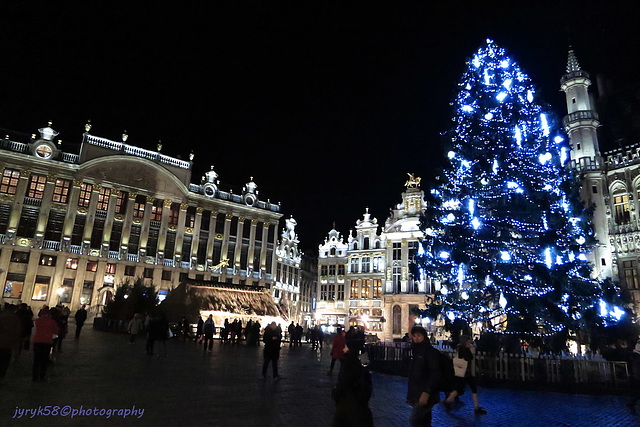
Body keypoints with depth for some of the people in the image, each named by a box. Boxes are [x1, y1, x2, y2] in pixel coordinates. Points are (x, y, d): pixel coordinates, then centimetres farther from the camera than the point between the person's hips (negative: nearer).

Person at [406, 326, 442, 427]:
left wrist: (426, 392, -25)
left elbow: (435, 374, -20)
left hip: (425, 395, -8)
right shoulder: (416, 351, 14)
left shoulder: (431, 352, -13)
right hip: (417, 394, 8)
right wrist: (410, 394, 17)